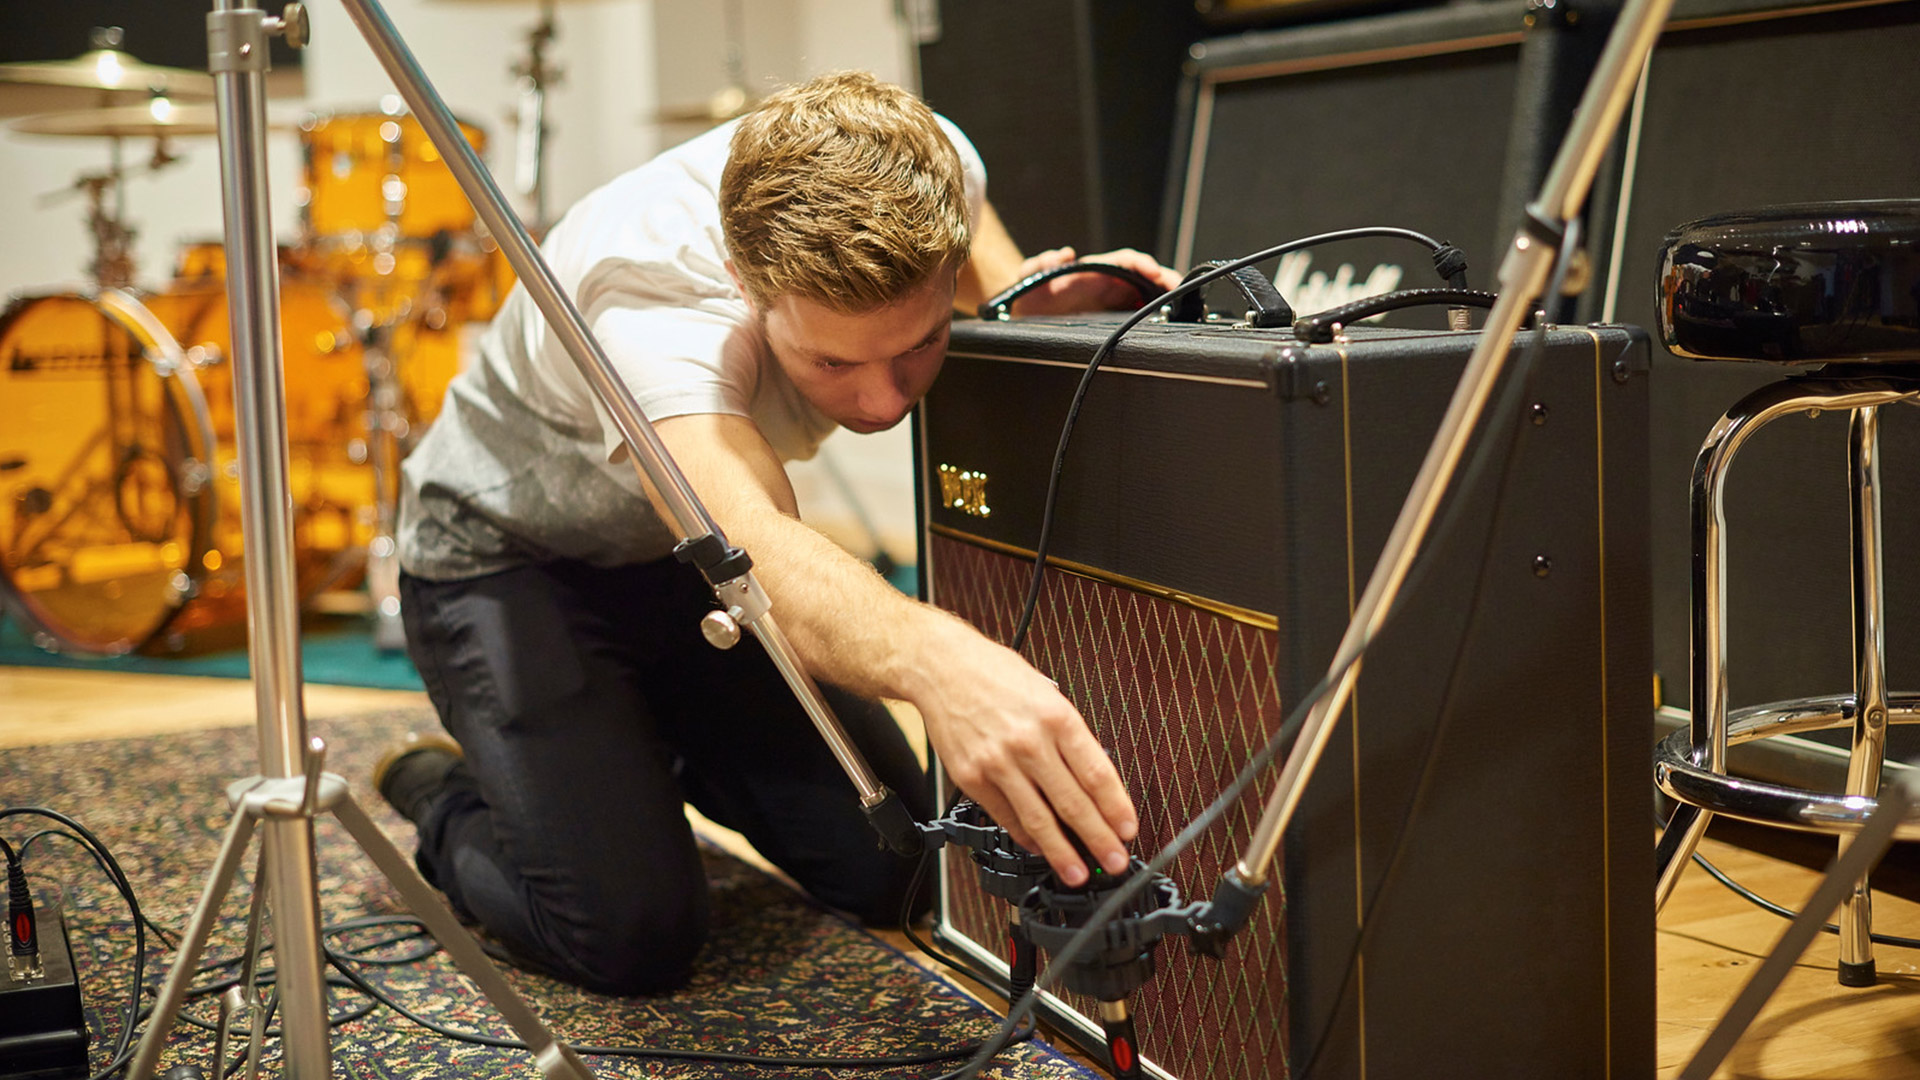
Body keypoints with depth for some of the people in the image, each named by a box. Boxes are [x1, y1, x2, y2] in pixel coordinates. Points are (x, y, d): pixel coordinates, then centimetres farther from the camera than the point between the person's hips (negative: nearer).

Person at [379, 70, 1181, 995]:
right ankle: (444, 797, 13)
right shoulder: (653, 293, -42)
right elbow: (749, 549, -60)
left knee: (898, 868, 0)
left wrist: (1031, 297, -22)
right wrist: (934, 658, -81)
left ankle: (654, 747, 26)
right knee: (633, 934, -19)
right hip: (506, 552, -5)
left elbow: (989, 271, 3)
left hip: (677, 555, 6)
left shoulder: (926, 166, -25)